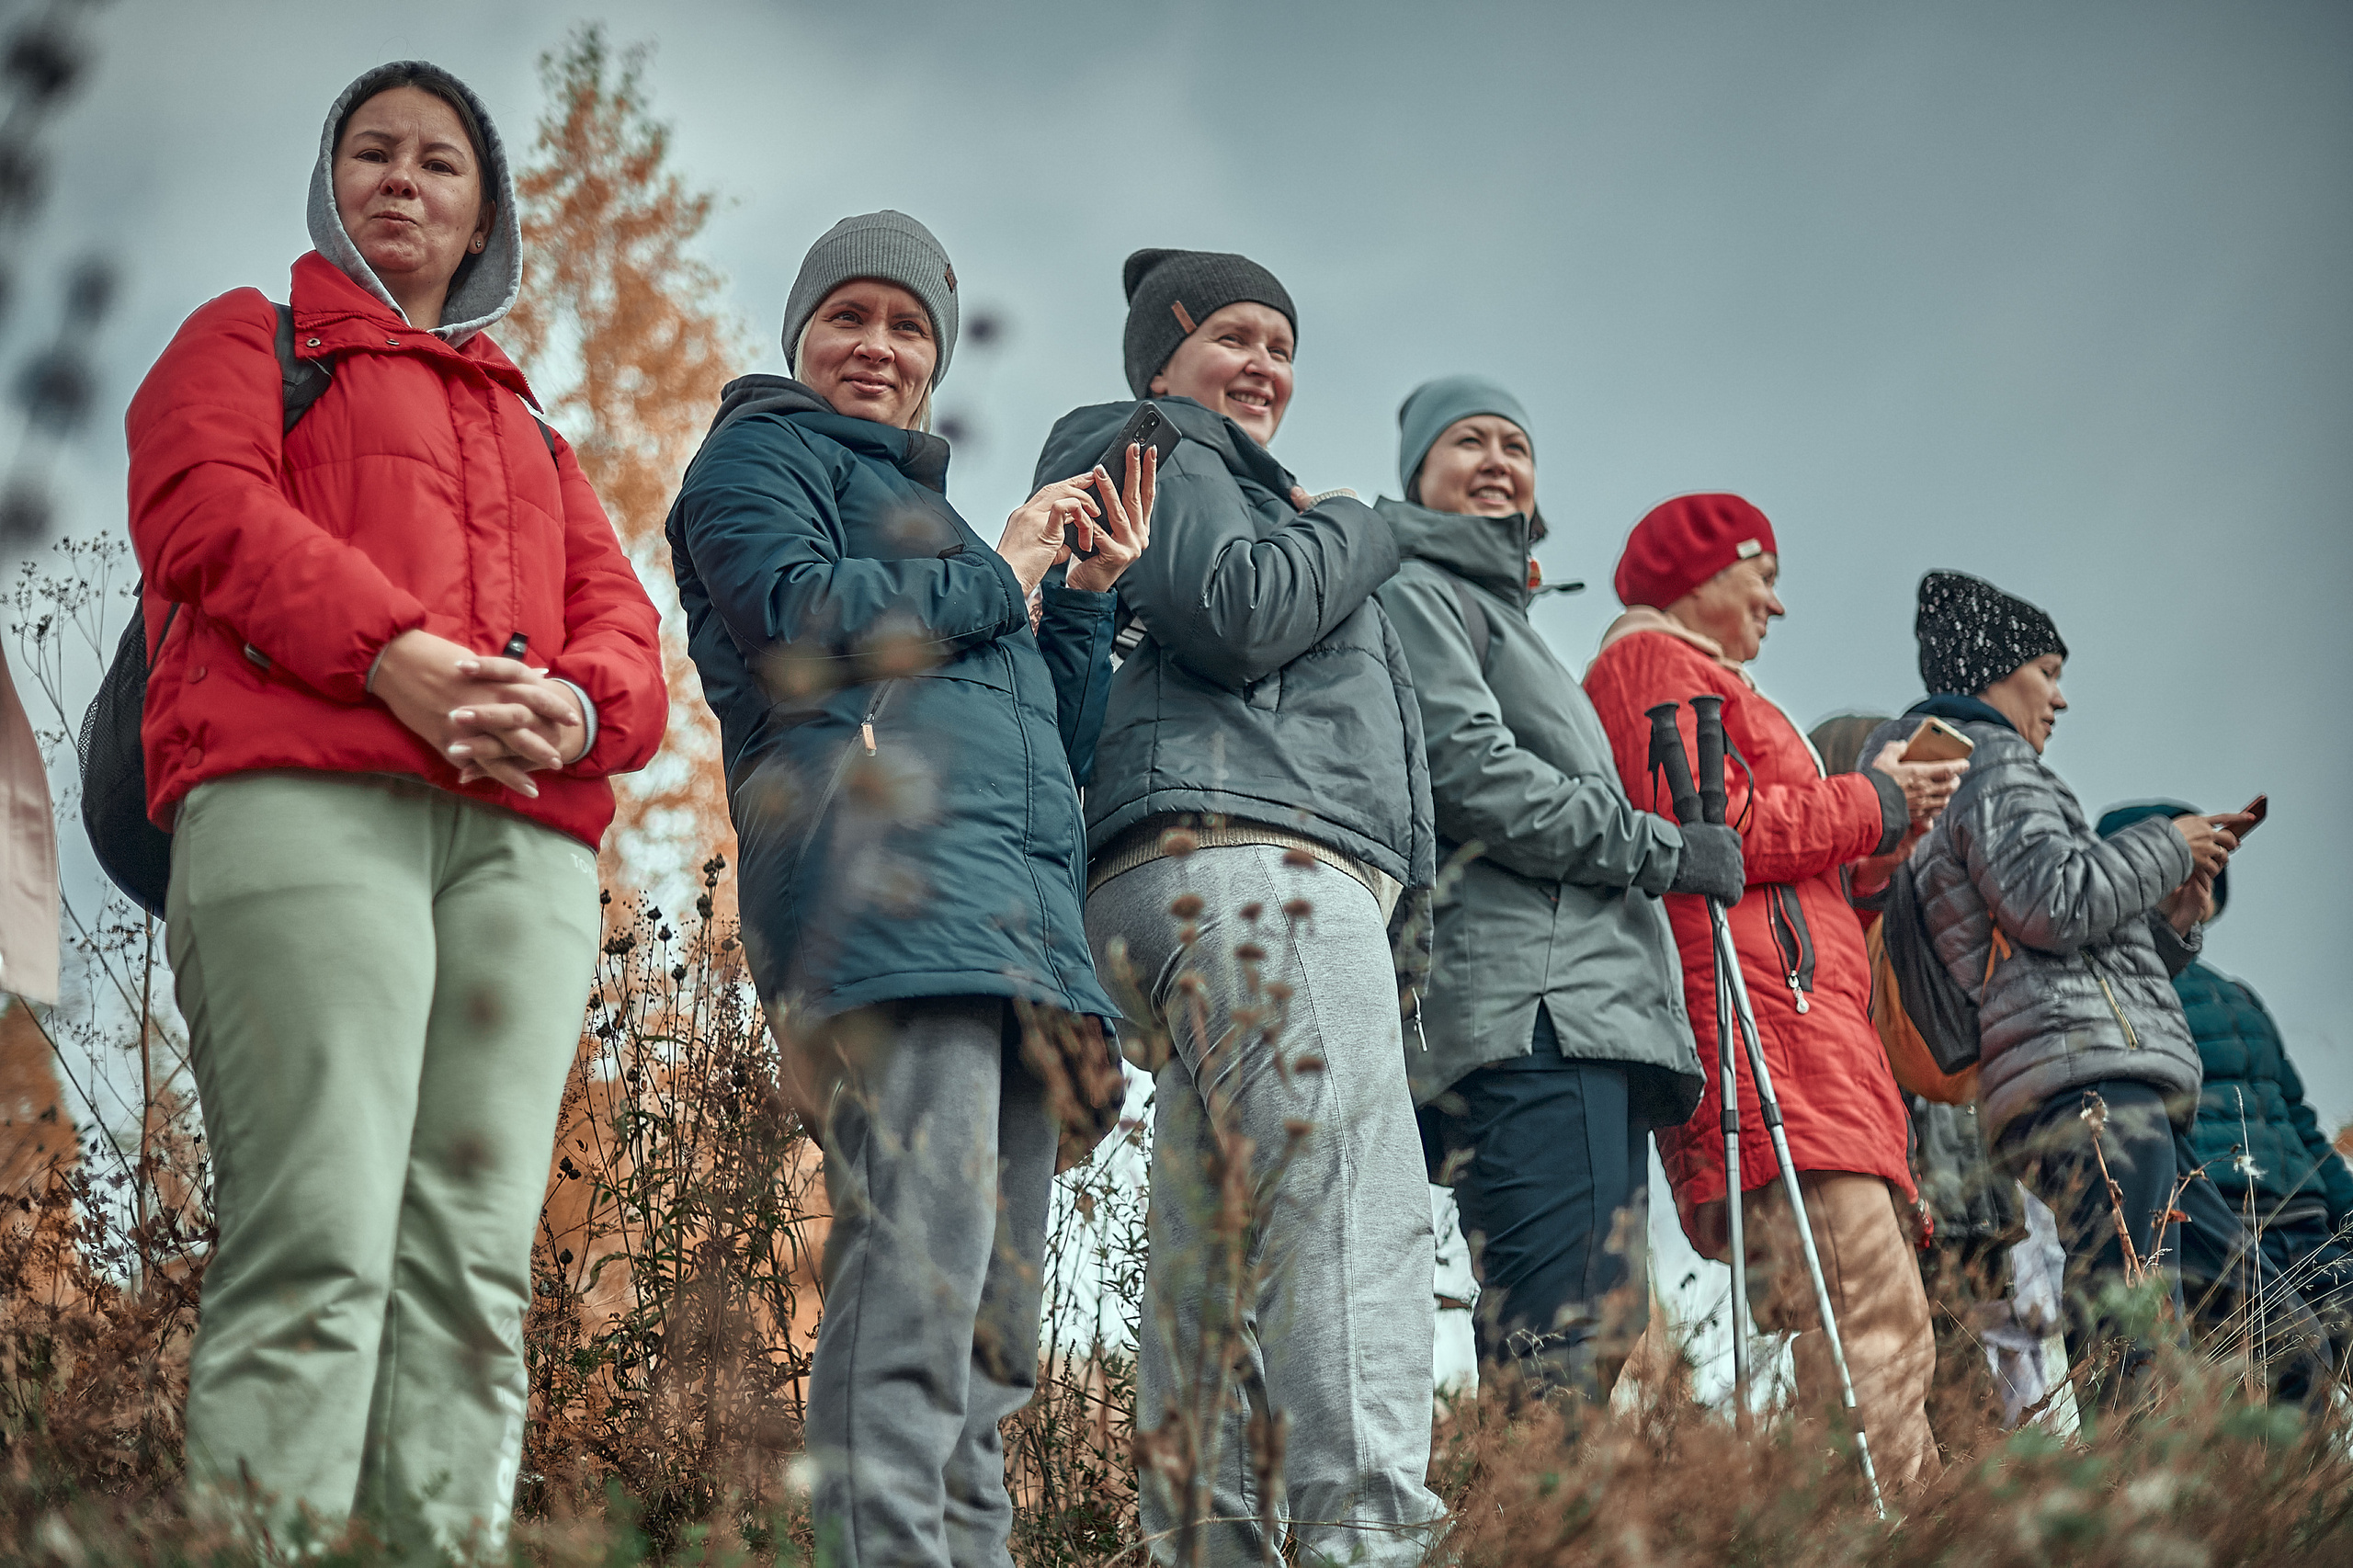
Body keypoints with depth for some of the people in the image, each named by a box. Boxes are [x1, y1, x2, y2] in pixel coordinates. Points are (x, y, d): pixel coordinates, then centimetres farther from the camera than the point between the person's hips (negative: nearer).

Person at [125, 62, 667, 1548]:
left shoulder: (529, 428, 36)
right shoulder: (251, 338, 24)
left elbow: (621, 622, 22)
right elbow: (207, 505, 3)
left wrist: (579, 706, -4)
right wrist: (391, 651, -14)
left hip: (525, 838, 4)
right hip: (304, 797, -4)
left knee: (477, 1258, -9)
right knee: (322, 1242, -20)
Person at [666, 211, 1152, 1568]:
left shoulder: (928, 514, 36)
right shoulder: (764, 453, 15)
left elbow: (1063, 754, 31)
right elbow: (794, 617, -8)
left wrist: (1091, 592, 20)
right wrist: (999, 579, 5)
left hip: (1022, 926, 9)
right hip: (884, 870, -9)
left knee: (999, 1331, 2)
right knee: (919, 1274, -24)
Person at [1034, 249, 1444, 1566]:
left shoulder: (1217, 477, 37)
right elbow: (1238, 613, -11)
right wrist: (1360, 527, 5)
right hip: (1253, 861, -11)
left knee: (1219, 1264, 2)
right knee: (1355, 1216, -22)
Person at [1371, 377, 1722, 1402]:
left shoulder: (1504, 610, 33)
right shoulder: (1413, 591, 3)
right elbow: (1472, 774, -12)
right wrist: (1661, 849, -8)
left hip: (1596, 1008, 10)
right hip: (1531, 1008, -10)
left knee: (1598, 1336, 3)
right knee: (1563, 1349, -20)